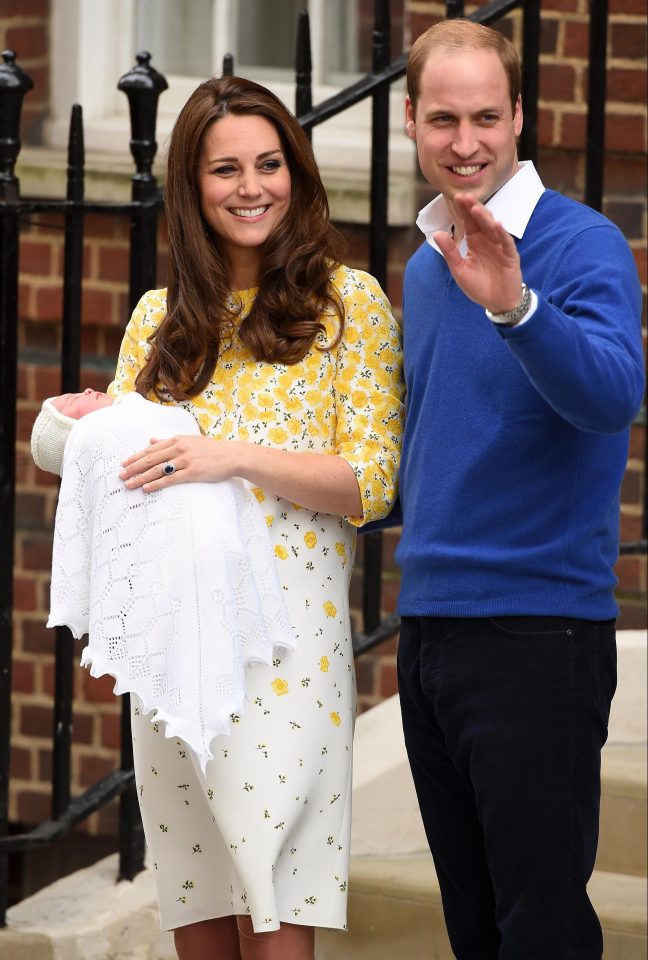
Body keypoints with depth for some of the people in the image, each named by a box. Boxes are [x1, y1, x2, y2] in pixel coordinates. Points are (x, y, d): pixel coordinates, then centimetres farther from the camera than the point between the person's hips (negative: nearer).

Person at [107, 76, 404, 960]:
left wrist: (237, 457, -17)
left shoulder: (349, 302, 2)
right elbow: (120, 446, 21)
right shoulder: (162, 316, 14)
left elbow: (370, 484, -4)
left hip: (287, 637, -4)